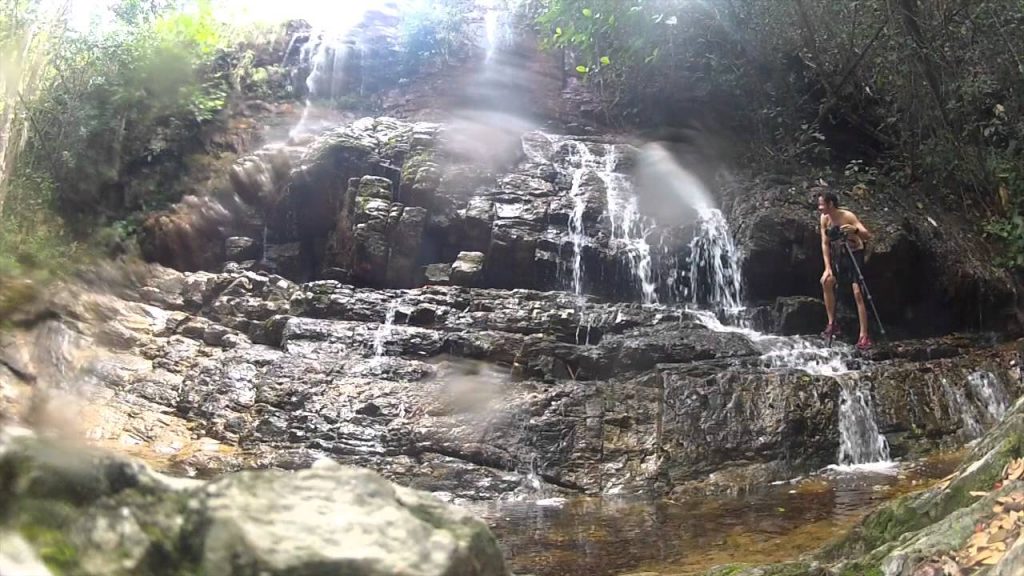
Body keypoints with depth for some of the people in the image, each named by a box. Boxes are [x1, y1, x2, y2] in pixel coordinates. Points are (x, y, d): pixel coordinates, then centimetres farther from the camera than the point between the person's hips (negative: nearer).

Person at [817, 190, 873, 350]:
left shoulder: (848, 216, -23)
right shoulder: (824, 219, -7)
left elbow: (868, 236, -29)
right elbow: (825, 243, -3)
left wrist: (855, 230, -51)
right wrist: (828, 268, -11)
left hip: (855, 254, -6)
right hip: (839, 255, 6)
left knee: (858, 292, -14)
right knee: (826, 281, -12)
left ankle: (864, 335, -15)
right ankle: (832, 324, -2)